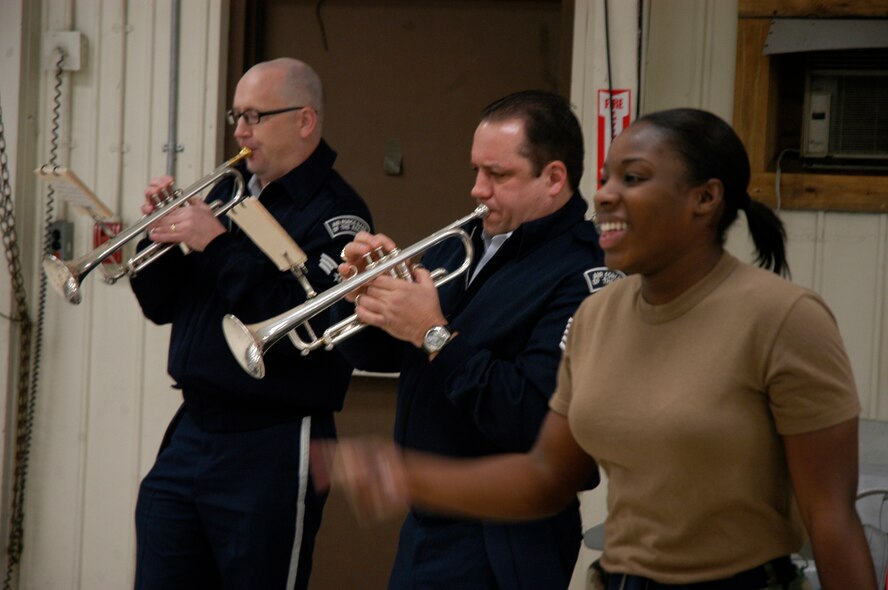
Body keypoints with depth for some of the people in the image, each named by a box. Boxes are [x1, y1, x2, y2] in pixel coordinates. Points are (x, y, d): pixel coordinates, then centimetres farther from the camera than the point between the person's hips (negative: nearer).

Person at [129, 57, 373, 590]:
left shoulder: (335, 212, -11)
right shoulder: (229, 190, 12)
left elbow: (310, 323, -25)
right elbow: (162, 306, 15)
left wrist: (218, 244, -21)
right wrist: (163, 229, -4)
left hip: (272, 447, -7)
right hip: (192, 429, 8)